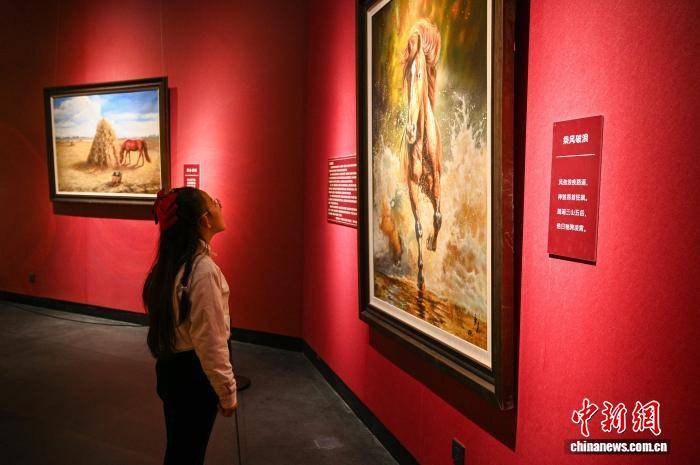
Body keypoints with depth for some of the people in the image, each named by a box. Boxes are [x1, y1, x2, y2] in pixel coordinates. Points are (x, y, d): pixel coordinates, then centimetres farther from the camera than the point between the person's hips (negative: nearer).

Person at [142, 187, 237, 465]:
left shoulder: (170, 263, 1)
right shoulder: (204, 270, -27)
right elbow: (211, 343, -24)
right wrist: (227, 393, -13)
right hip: (194, 376, -8)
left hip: (169, 368, 8)